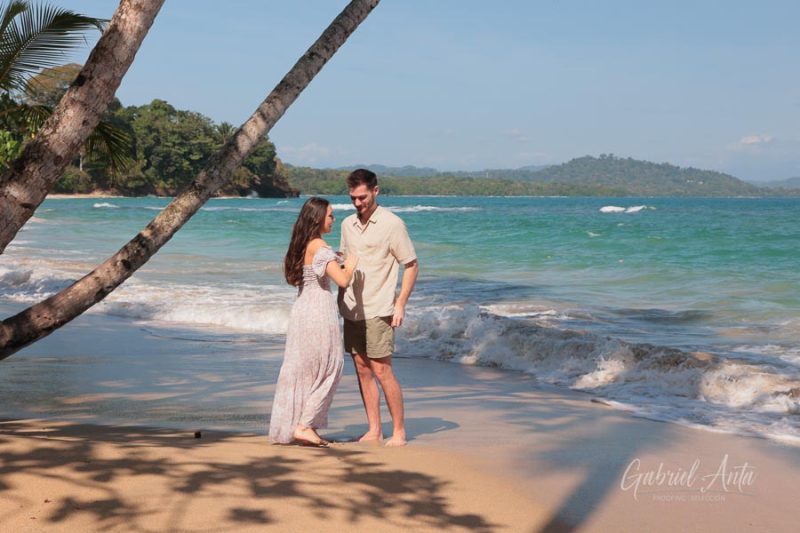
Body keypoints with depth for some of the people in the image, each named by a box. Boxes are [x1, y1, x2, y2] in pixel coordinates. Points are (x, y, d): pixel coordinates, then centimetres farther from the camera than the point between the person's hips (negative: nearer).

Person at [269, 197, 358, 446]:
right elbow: (342, 280, -22)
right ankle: (304, 426, -1)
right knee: (326, 370, 1)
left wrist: (338, 264, 19)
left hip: (301, 310, 9)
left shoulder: (301, 245, 12)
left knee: (302, 370, 13)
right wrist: (350, 265, 0)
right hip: (320, 312, -9)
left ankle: (290, 427, 17)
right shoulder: (320, 247, -15)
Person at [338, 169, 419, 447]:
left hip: (378, 310, -6)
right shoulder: (347, 224, 11)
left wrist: (400, 305, -11)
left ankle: (399, 431, 3)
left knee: (382, 370, -7)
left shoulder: (392, 224, -8)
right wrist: (340, 300, 12)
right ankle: (374, 430, 15)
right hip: (352, 309, 6)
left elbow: (411, 265, -5)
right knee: (362, 370, 8)